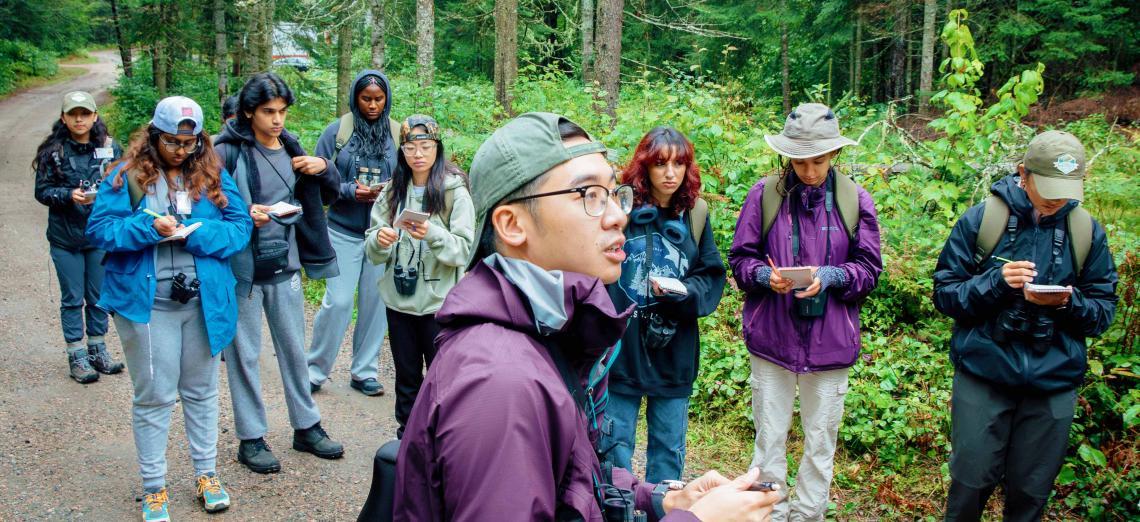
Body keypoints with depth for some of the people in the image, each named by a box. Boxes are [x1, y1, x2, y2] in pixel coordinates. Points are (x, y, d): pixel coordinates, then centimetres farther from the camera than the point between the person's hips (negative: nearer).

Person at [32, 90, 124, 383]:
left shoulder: (110, 148, -1)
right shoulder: (53, 151, -4)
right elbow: (42, 191, -4)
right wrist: (69, 195, -21)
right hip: (65, 238, -1)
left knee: (99, 296, 12)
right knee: (72, 298, 6)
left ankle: (98, 349, 26)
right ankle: (76, 356, 15)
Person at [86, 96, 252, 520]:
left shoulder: (213, 175, 3)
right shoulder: (127, 175, -3)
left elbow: (240, 226, -1)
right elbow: (99, 228, -7)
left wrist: (196, 233, -18)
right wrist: (148, 227, -21)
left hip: (203, 301, 2)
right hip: (147, 303, -2)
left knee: (201, 390, 15)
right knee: (154, 396, 7)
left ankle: (206, 473, 30)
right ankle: (153, 487, 20)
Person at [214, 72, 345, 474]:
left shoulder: (290, 148, 8)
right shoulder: (229, 150, -9)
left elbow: (331, 191, 17)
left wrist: (323, 168, -4)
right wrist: (242, 213, -26)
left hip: (285, 264, 5)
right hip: (242, 267, -5)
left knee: (294, 349, 14)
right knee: (245, 355, 6)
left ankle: (306, 427, 28)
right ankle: (250, 439, 18)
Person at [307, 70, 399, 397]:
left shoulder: (396, 135, 4)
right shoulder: (337, 132, -1)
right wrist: (350, 191, -14)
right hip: (344, 231, -2)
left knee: (375, 302, 8)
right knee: (338, 302, -4)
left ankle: (364, 372, 22)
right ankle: (316, 369, 14)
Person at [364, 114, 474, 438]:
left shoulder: (455, 192, -6)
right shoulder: (392, 192, 6)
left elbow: (464, 250, -12)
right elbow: (374, 253, 5)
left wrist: (433, 234, -29)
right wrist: (380, 240, -18)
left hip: (439, 301, -4)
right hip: (399, 299, 4)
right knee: (406, 376, 15)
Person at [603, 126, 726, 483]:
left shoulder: (695, 215, 3)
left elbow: (712, 277, 5)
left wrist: (683, 293, -15)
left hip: (674, 355, 3)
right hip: (620, 350, -3)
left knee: (670, 451, 15)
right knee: (615, 447, 8)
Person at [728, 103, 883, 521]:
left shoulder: (855, 200, -2)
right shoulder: (764, 195, -5)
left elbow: (869, 268, 1)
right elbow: (740, 258, 0)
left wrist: (830, 276, -18)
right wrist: (766, 276, -20)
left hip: (830, 341, 1)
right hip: (772, 336, -1)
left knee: (821, 440, 13)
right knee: (769, 437, 9)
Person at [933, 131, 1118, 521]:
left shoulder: (1087, 232, 3)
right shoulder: (980, 219, -4)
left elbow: (1103, 313, 6)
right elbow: (944, 295, -4)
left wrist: (1067, 302, -15)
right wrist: (995, 282, -20)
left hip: (1053, 382, 2)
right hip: (983, 374, -2)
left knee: (1031, 490, 11)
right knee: (972, 481, 3)